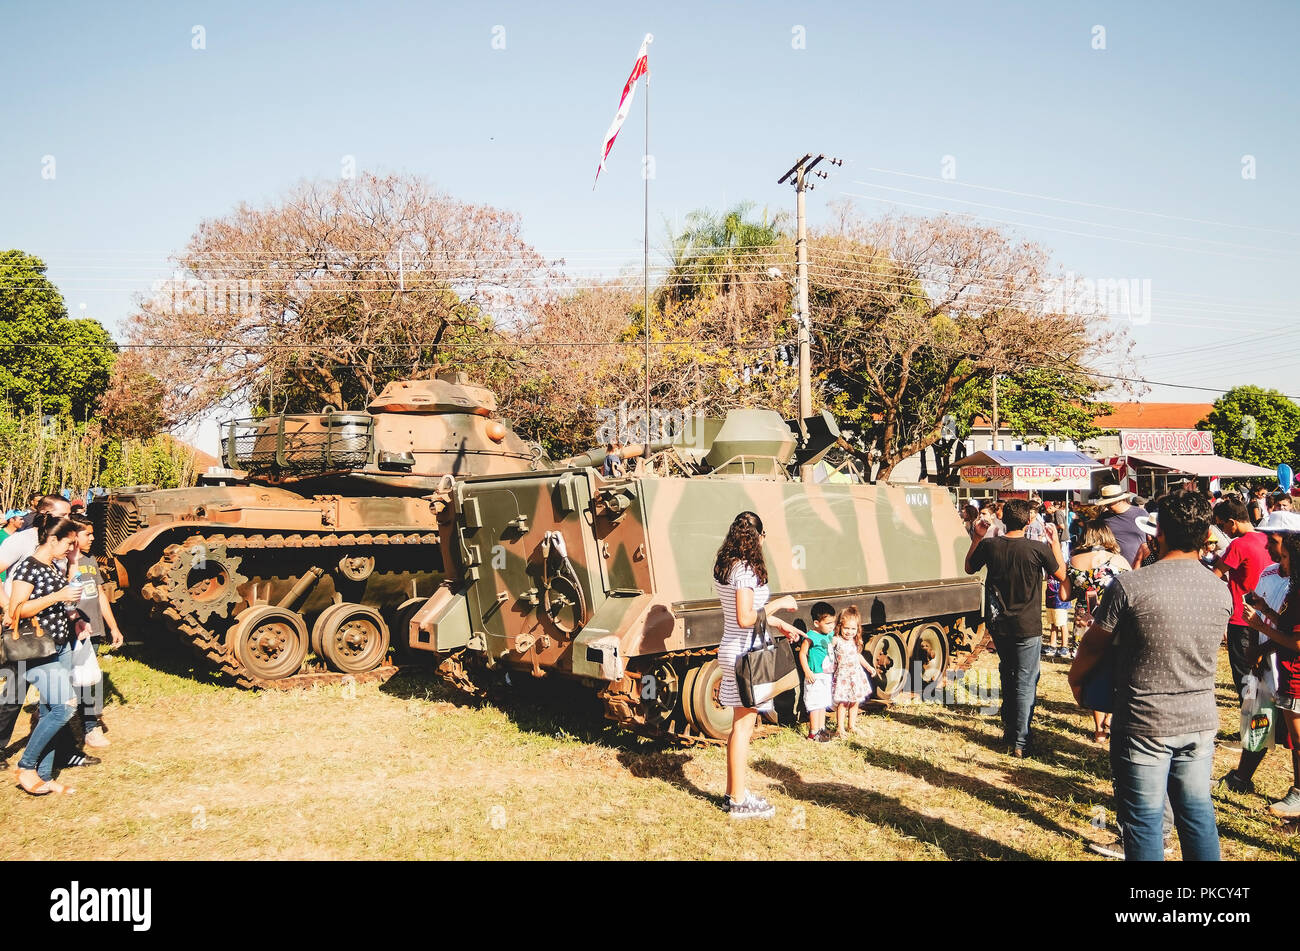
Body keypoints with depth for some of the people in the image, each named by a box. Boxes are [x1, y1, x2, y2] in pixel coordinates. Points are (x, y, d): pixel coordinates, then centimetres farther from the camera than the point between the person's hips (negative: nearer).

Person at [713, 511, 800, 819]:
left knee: (740, 725, 18)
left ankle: (734, 791, 28)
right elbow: (745, 619, -25)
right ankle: (739, 802, 9)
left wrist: (779, 624, 22)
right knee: (743, 726, -1)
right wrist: (778, 604, -15)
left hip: (732, 650, 9)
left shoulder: (724, 568, 10)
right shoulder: (746, 570, -19)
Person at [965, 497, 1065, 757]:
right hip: (1027, 628, -4)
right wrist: (1055, 542, 11)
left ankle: (1008, 728, 35)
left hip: (999, 626, 4)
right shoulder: (1038, 549, -16)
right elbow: (1060, 575, 3)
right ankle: (1020, 743, 3)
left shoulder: (989, 546, -8)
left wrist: (977, 537, 14)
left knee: (1008, 675, 24)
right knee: (1026, 683, 3)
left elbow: (969, 568, 11)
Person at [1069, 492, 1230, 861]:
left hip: (1144, 725, -4)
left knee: (1144, 820, 8)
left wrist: (1075, 678, 12)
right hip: (1200, 721, 5)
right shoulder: (1222, 593, -3)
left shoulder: (1129, 586, -18)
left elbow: (1094, 644, -7)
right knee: (1197, 814, 17)